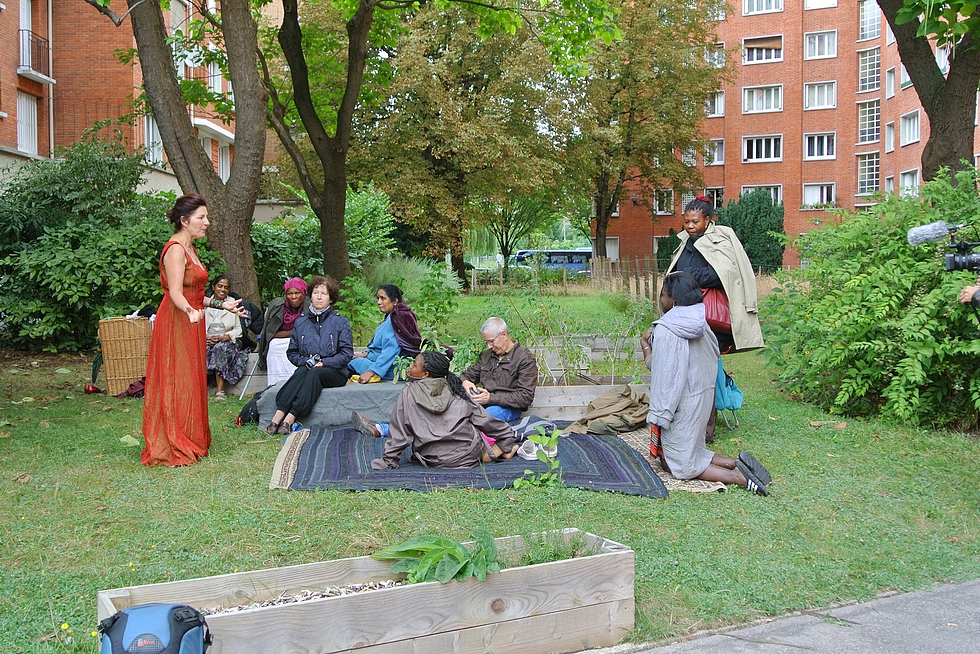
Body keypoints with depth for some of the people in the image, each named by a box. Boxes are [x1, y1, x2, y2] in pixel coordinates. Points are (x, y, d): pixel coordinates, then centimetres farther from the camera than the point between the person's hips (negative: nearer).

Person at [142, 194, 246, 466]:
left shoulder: (190, 249, 16)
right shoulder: (175, 249, -15)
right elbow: (175, 293, -25)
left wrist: (221, 305, 24)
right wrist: (191, 311, -43)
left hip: (189, 324, 10)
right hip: (175, 324, -10)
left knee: (191, 381, 12)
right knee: (175, 383, -6)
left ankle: (189, 441, 20)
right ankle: (171, 448, -1)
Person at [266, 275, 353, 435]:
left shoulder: (340, 322, 4)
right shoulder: (300, 322, 13)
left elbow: (346, 353, -2)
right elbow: (292, 352, 13)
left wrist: (324, 363, -15)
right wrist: (305, 361, -8)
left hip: (334, 371, -2)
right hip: (307, 368, 2)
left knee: (314, 374, -34)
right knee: (302, 371, -33)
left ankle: (289, 420, -43)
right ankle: (278, 416, -45)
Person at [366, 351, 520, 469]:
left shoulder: (409, 392, -6)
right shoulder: (456, 391, 2)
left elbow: (399, 431, -4)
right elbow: (484, 420, 7)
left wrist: (388, 461, 5)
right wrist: (507, 438, 19)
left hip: (434, 461, -2)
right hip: (467, 456, 2)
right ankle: (496, 451, 8)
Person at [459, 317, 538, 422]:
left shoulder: (525, 358, -2)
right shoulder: (487, 355, 19)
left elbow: (526, 397, -10)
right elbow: (468, 374, 27)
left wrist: (491, 398, -20)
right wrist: (464, 382, -3)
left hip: (509, 408, -6)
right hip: (485, 403, 6)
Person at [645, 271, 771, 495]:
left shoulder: (665, 331, -21)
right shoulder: (700, 325, 3)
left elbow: (665, 377, -22)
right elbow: (713, 363, 10)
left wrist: (658, 416, -16)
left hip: (680, 406, -8)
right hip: (704, 399, 8)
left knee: (680, 464, 5)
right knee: (693, 449, 23)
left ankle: (736, 477, -9)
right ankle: (736, 464, 5)